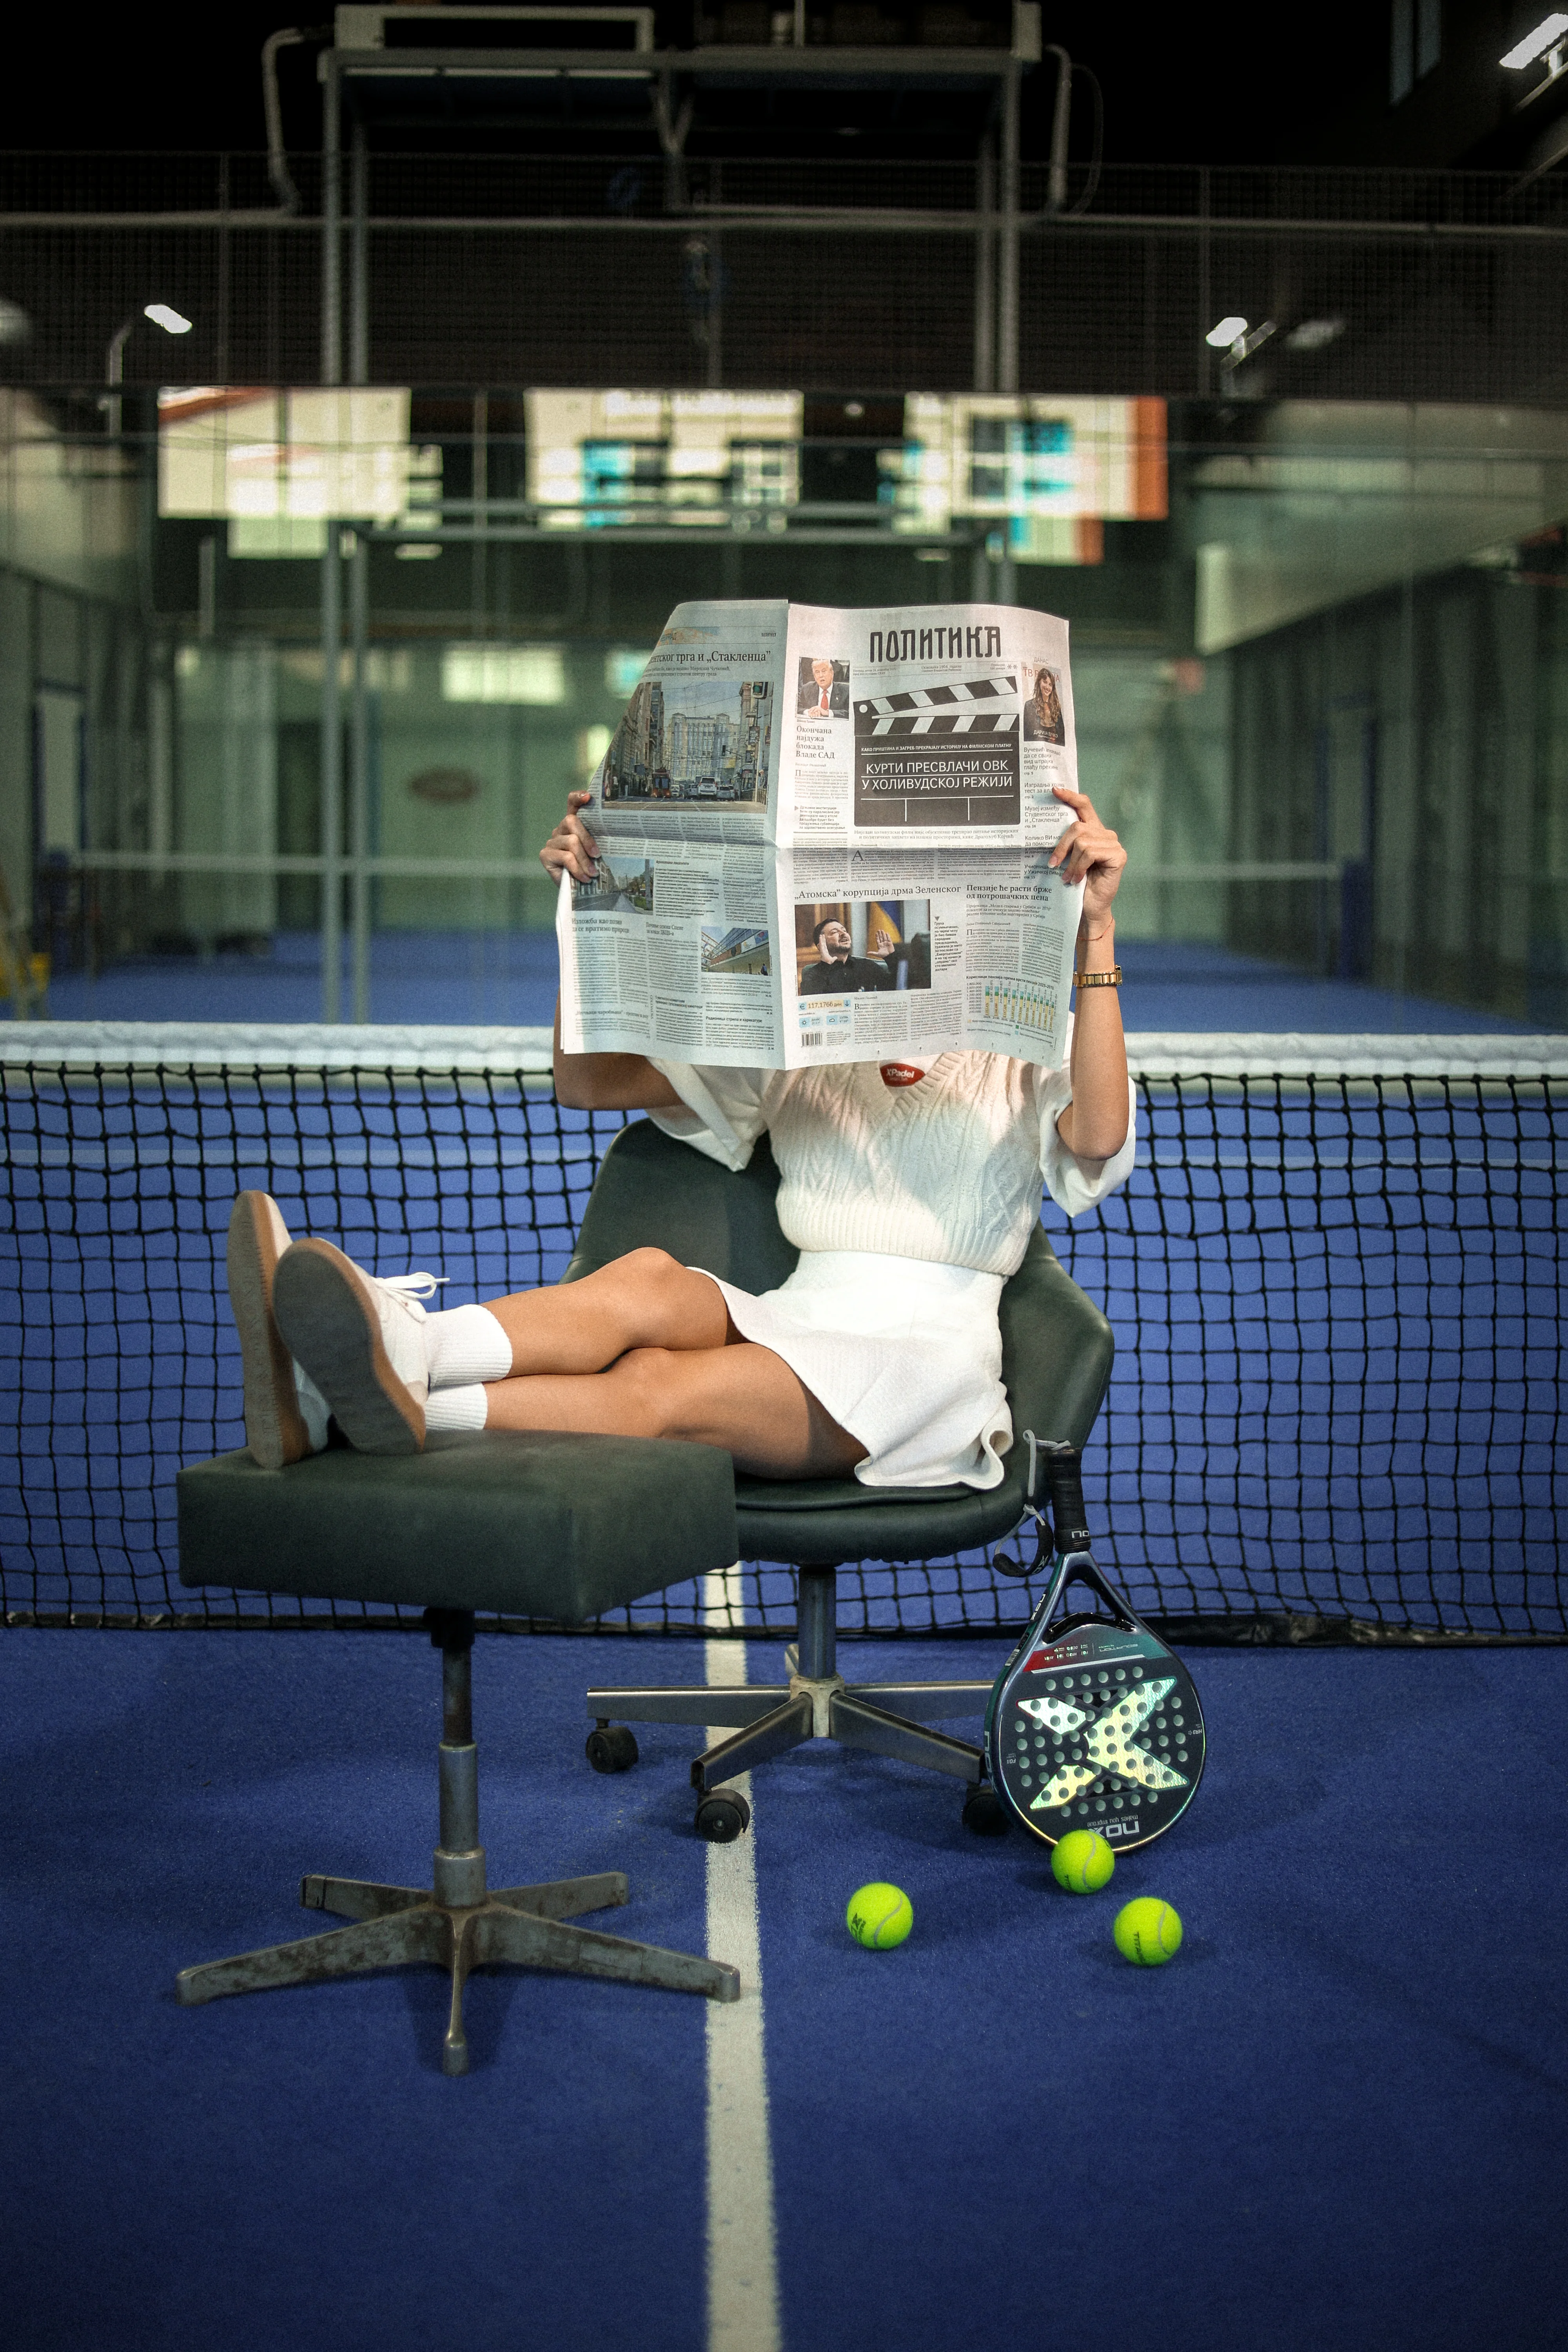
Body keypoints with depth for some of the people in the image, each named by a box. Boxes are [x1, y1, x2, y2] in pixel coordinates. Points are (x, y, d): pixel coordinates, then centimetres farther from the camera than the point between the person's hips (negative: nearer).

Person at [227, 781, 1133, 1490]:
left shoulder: (1030, 1057, 13)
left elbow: (1097, 1138, -13)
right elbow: (589, 1081, 14)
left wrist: (1094, 928, -19)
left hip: (924, 1352, -3)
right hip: (796, 1323, 3)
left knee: (666, 1389, -32)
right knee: (649, 1277, -33)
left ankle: (408, 1399, -59)